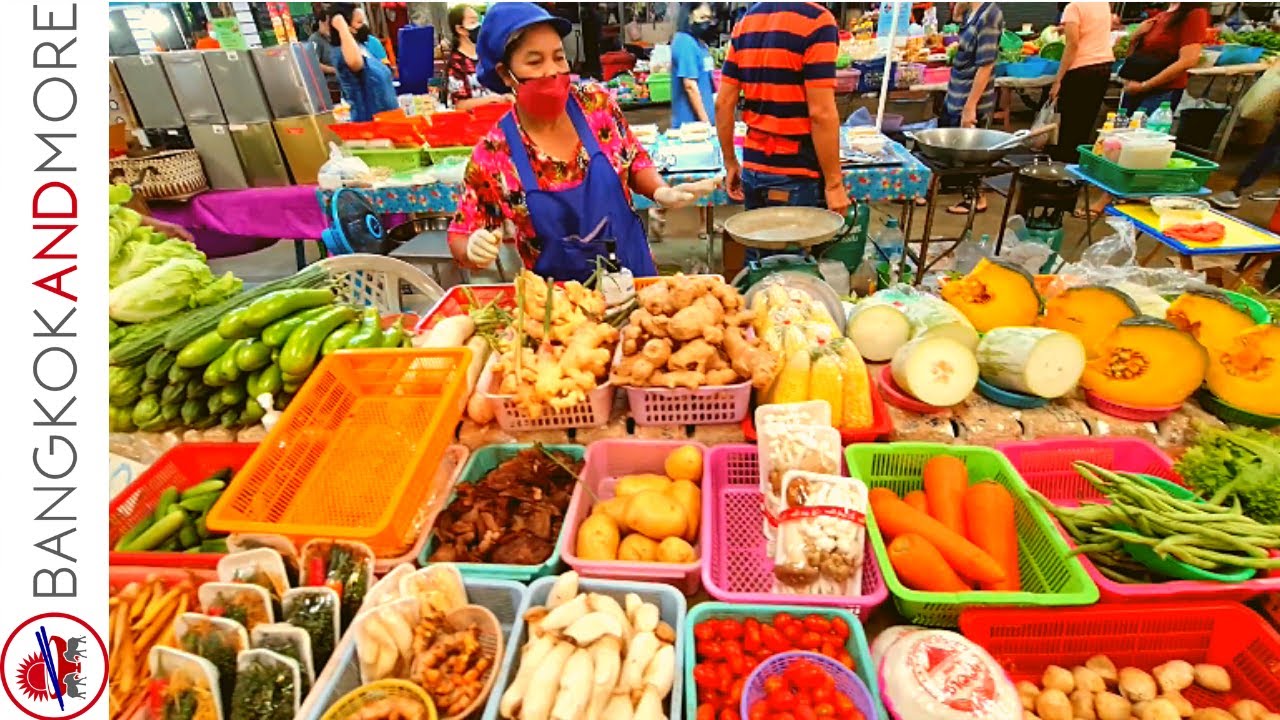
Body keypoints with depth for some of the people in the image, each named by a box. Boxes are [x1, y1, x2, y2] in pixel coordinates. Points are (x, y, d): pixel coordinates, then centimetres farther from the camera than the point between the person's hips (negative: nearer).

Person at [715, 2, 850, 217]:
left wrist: (730, 163, 16)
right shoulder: (817, 19, -11)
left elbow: (723, 103, 8)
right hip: (797, 176, -6)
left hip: (753, 169, 7)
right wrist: (834, 182, -12)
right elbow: (821, 113, -17)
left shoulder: (745, 22, 9)